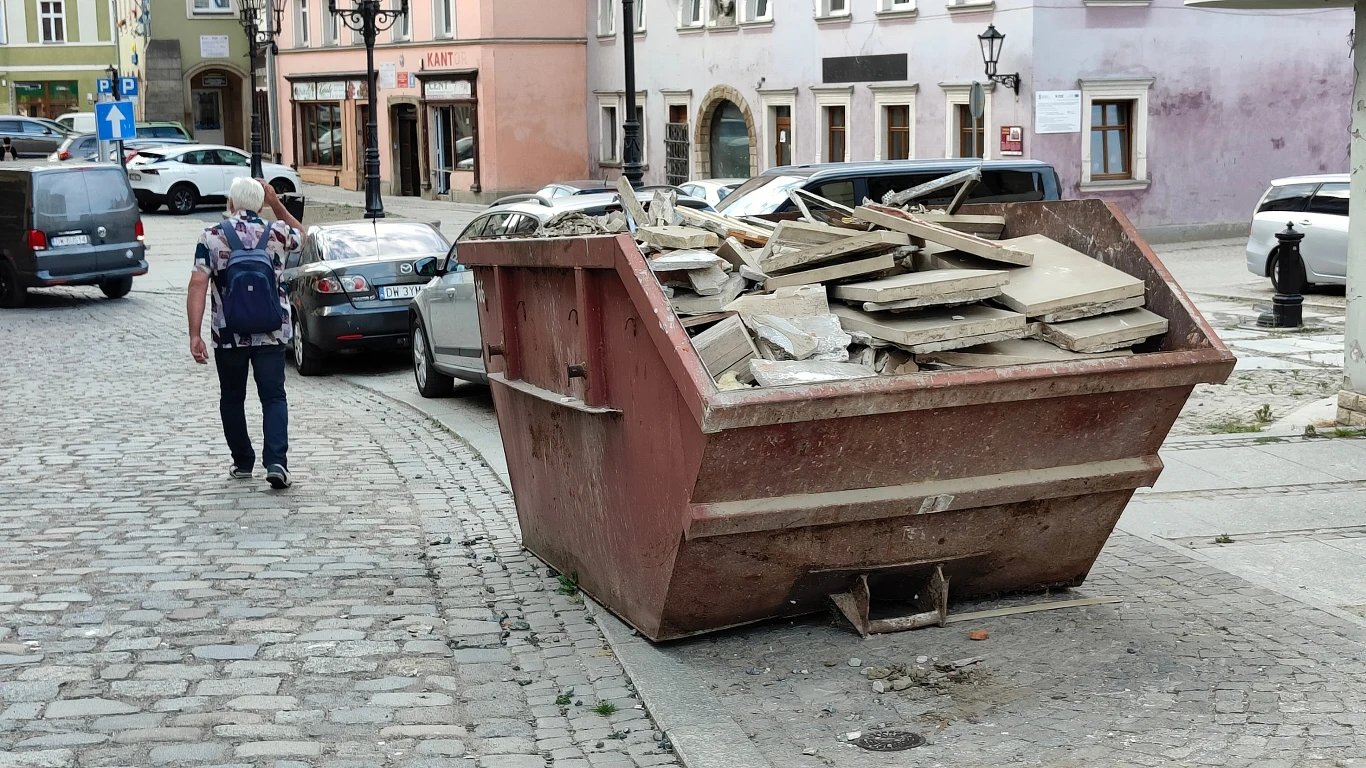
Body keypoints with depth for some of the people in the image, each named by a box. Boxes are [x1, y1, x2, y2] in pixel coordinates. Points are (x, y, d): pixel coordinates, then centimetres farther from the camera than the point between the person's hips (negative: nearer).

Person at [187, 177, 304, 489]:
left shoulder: (211, 238, -4)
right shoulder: (277, 234, 0)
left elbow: (198, 285, -11)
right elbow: (299, 233, 25)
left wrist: (195, 334, -11)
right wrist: (276, 204, 19)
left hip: (228, 335, 0)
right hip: (271, 332, 1)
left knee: (232, 399, 15)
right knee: (274, 397, 2)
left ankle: (243, 463, 22)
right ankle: (276, 462, -15)